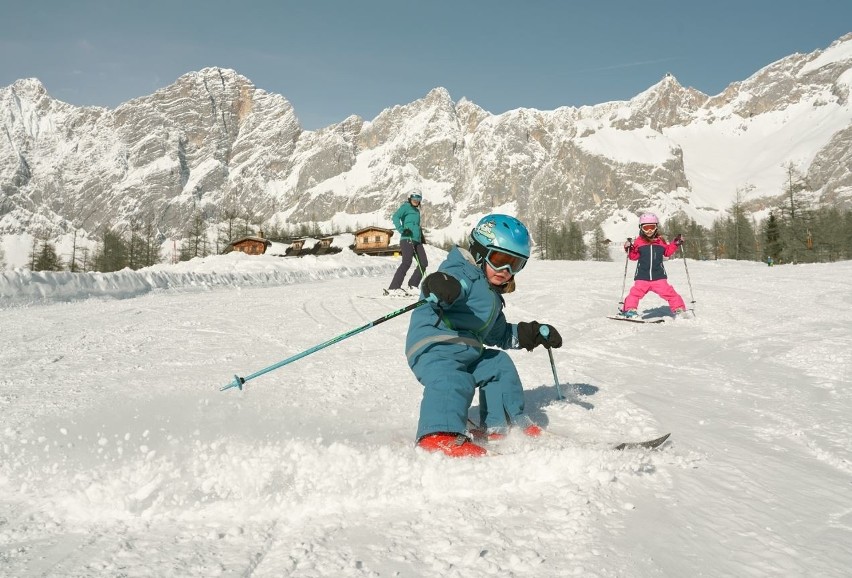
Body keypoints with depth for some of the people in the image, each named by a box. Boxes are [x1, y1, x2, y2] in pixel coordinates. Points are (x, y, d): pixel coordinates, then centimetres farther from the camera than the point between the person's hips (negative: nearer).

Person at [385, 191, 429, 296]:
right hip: (407, 239, -9)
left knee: (423, 263, 4)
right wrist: (402, 229, -26)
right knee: (407, 262, -20)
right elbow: (395, 217, -15)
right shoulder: (406, 207, 1)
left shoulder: (417, 211, 25)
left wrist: (422, 238, 30)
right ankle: (393, 288, -22)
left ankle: (413, 286, 12)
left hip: (417, 240, 9)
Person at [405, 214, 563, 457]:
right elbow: (453, 282, -32)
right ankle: (440, 434, -52)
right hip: (434, 346, -10)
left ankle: (502, 424, 29)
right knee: (453, 381, -34)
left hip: (467, 352, 10)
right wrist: (439, 286, -56)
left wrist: (534, 333, 32)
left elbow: (498, 334, 36)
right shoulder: (464, 274, -7)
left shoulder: (492, 296, 26)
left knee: (499, 366, 20)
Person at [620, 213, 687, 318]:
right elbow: (634, 256, 5)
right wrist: (629, 248, -11)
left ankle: (679, 309, 7)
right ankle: (629, 309, -1)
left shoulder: (661, 241, 7)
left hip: (659, 276, 1)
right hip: (642, 276, -1)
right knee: (636, 292, -14)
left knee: (668, 292, -5)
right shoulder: (638, 242, 2)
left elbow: (667, 252, 21)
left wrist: (675, 243, 11)